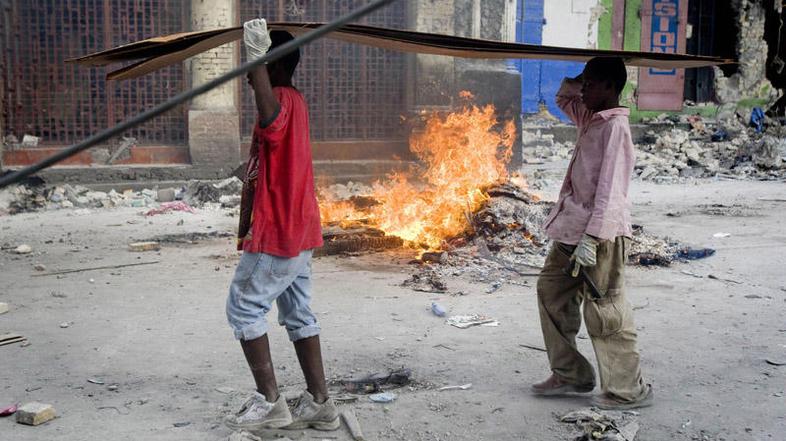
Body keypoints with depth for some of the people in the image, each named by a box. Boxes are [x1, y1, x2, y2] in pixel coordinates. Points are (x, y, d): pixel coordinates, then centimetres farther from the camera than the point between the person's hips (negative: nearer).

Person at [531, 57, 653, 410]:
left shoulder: (615, 127, -15)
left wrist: (590, 238, -26)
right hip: (574, 230, 10)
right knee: (551, 290, 15)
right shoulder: (590, 119, 12)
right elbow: (563, 98, 32)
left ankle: (628, 391, 8)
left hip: (601, 235, -10)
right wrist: (579, 84, 10)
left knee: (604, 312, -4)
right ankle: (570, 375, 24)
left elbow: (610, 188, -22)